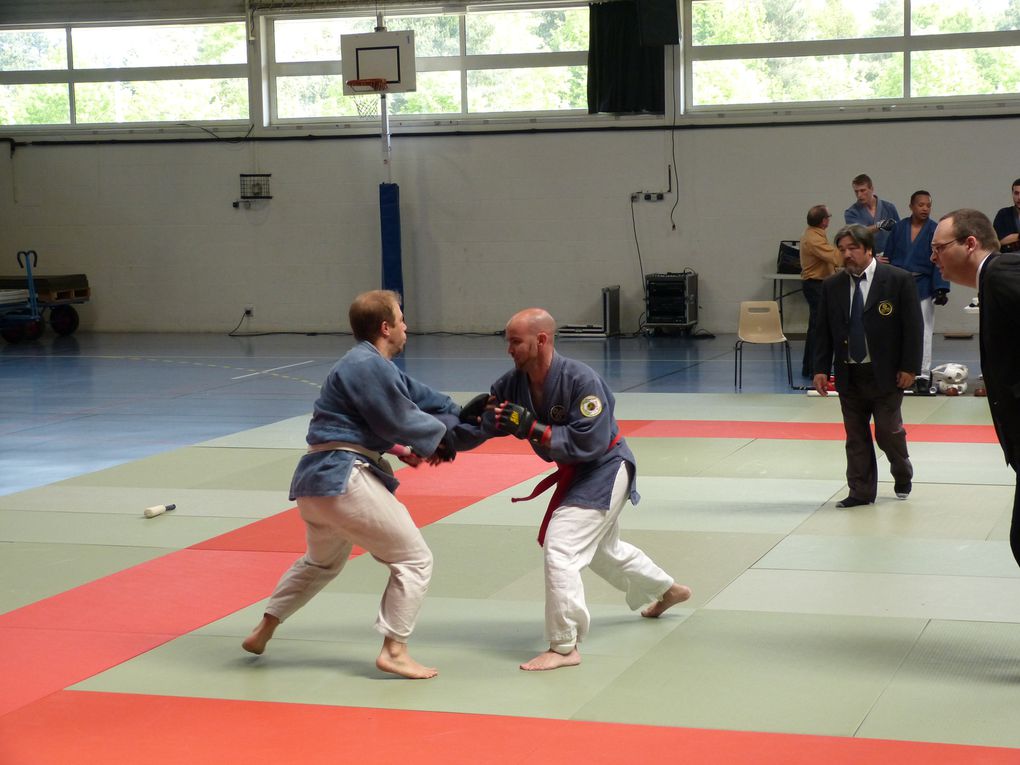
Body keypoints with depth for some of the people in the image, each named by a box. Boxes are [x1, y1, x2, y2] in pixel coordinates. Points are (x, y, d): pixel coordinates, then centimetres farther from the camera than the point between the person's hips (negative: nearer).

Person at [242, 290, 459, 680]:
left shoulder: (369, 363, 18)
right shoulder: (370, 367, -15)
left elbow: (418, 395, 20)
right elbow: (401, 422, -12)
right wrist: (443, 430, 4)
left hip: (315, 480, 11)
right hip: (343, 480, -11)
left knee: (322, 562, 33)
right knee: (414, 559, -2)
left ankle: (263, 631, 39)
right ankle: (393, 652, 0)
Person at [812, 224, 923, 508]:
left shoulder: (898, 280, -5)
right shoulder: (832, 286, 6)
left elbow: (913, 326, -5)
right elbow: (824, 331, 9)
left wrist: (909, 367, -10)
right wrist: (821, 368, 0)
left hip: (885, 374, -3)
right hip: (848, 375, 3)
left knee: (888, 432, 3)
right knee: (856, 437, 6)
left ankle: (903, 475, 31)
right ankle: (861, 492, 15)